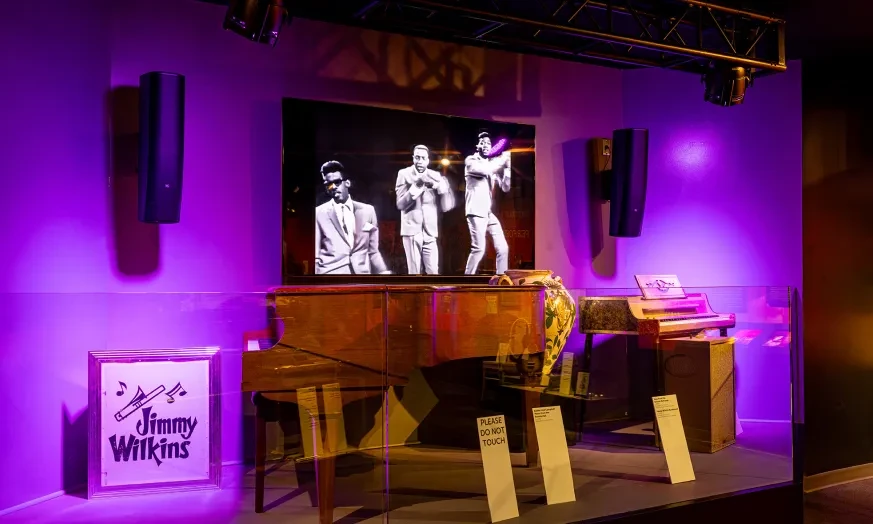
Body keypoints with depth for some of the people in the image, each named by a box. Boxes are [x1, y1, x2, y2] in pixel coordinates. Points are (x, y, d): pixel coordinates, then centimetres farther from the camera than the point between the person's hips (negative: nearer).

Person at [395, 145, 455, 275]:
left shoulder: (435, 176, 7)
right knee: (415, 272, -6)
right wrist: (415, 188, -21)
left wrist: (441, 187, -13)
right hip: (411, 230, -2)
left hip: (430, 231, 2)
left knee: (433, 272, -4)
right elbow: (400, 204, -7)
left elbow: (445, 207, 3)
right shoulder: (404, 174, 2)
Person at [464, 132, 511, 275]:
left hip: (490, 213, 7)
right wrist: (503, 158, -9)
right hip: (476, 211, -7)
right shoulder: (471, 160, 1)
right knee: (479, 248, -15)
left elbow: (505, 187, 11)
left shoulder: (493, 165, 18)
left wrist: (507, 166, -2)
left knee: (503, 248, 4)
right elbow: (484, 170, -20)